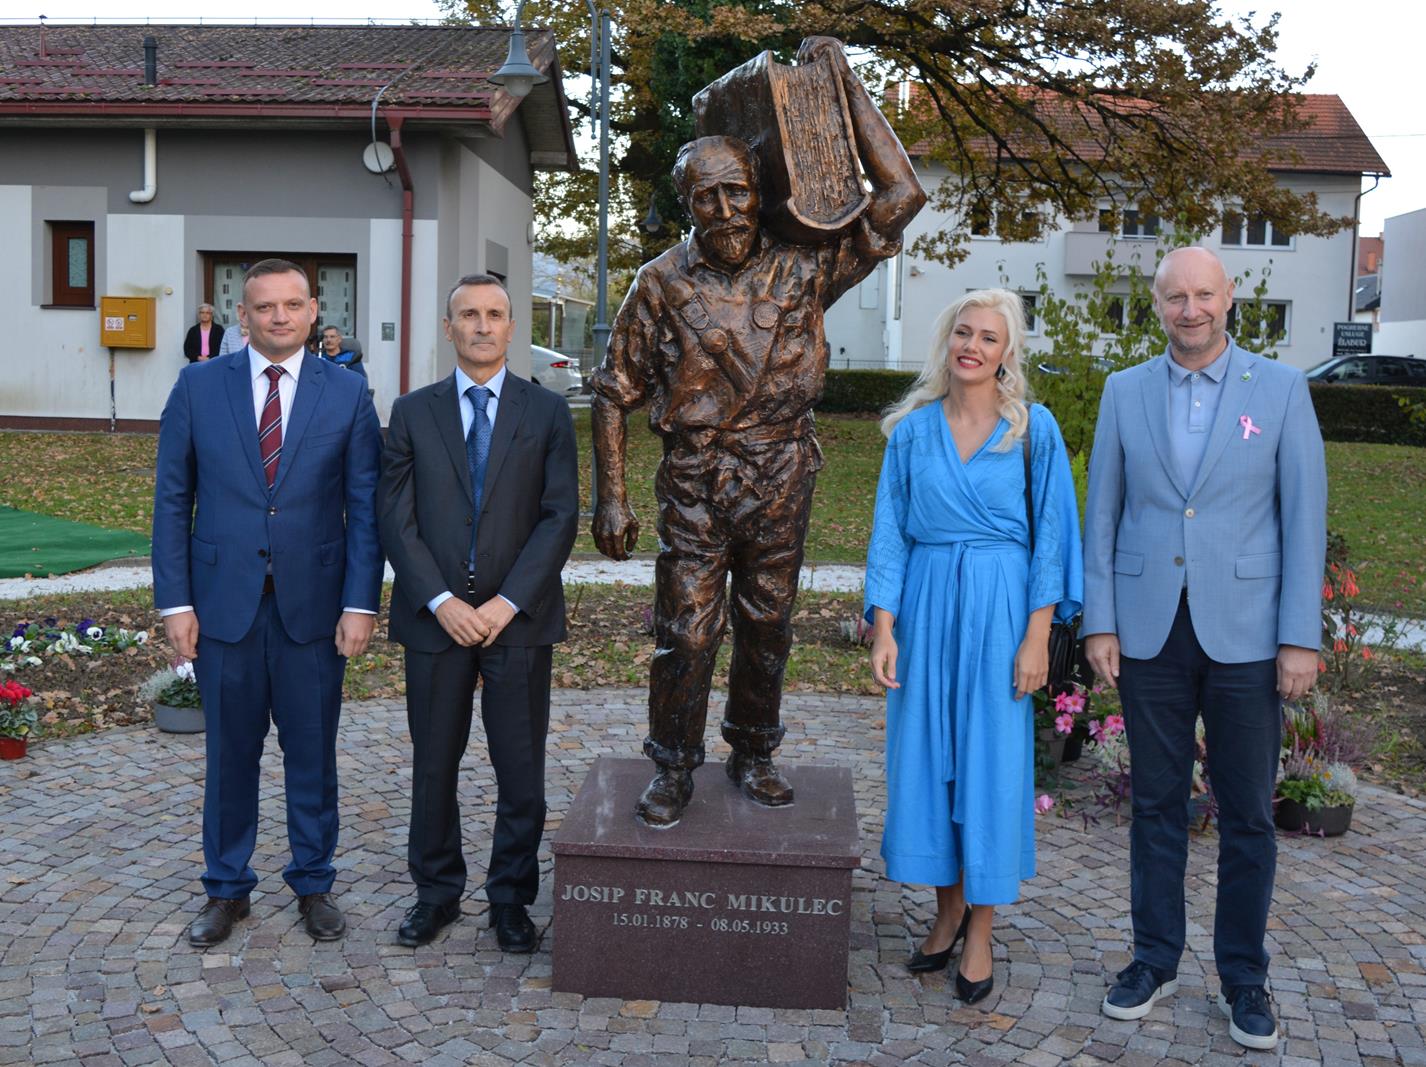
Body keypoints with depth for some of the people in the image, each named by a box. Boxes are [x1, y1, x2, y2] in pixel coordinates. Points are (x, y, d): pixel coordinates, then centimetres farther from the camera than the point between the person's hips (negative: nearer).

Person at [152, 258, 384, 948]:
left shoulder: (347, 395, 1)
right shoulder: (199, 386, 2)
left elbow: (364, 508, 0)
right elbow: (172, 499, 3)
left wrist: (360, 603, -7)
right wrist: (174, 600, -4)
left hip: (313, 604, 0)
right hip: (223, 600, 0)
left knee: (312, 751, 10)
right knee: (230, 752, 11)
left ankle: (313, 883, 27)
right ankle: (226, 888, 27)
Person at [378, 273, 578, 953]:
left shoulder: (547, 412, 4)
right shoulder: (412, 412, 6)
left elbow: (560, 515, -2)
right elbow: (397, 519, 1)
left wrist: (506, 602, -11)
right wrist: (442, 602, -11)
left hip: (519, 618, -1)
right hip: (435, 618, 1)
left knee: (521, 771, 5)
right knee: (433, 765, 10)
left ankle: (511, 898, 21)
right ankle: (437, 892, 27)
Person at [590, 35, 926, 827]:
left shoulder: (801, 270, -3)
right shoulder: (662, 284, -5)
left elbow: (900, 196, -7)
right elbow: (615, 394, 0)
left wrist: (846, 85, -6)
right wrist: (611, 497, -6)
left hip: (780, 481, 2)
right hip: (694, 484, -1)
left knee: (767, 628, 14)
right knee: (685, 633, 0)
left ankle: (753, 754, 34)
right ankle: (673, 768, 19)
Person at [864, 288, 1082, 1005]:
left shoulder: (1033, 429, -1)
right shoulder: (912, 429, 5)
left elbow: (1051, 534, -2)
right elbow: (889, 532, 4)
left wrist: (1037, 637, -9)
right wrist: (883, 629, -4)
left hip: (998, 605, -2)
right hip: (924, 604, 2)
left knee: (992, 758, 2)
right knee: (925, 754, 8)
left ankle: (980, 933, 16)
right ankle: (947, 910, 26)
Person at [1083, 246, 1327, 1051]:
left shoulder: (1281, 389, 0)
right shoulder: (1126, 391, 5)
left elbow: (1304, 516, -2)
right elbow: (1103, 512, 6)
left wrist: (1301, 637, -8)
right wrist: (1099, 623, 0)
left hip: (1245, 635, -1)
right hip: (1149, 631, 2)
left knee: (1248, 813, 7)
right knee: (1157, 803, 11)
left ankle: (1244, 976, 23)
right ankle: (1156, 960, 25)